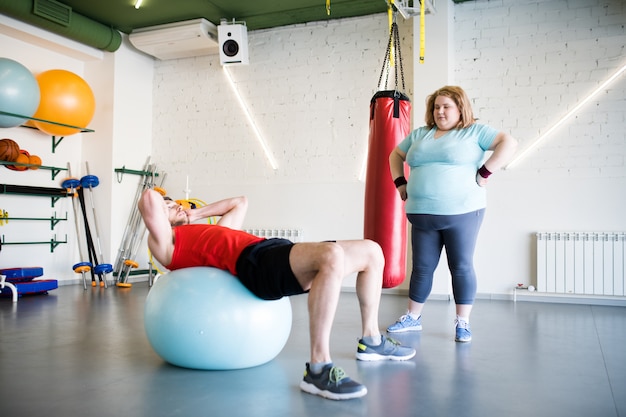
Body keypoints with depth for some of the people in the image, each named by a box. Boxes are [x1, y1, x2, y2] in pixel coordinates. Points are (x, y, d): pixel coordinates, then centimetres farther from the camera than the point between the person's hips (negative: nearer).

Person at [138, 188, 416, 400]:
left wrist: (195, 214, 39)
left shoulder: (205, 232, 35)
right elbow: (149, 198, -7)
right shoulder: (165, 244, 10)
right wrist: (162, 207, 14)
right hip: (254, 263, -9)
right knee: (332, 255, -37)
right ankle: (318, 369, -33)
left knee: (371, 251, 7)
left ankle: (371, 340, 18)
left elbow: (240, 203, 45)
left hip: (275, 252, 9)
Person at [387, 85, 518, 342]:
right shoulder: (419, 135, 15)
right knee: (422, 267, 11)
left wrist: (484, 174, -14)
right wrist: (400, 184, 14)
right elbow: (396, 155, 26)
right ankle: (412, 318, 24)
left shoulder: (473, 131, 0)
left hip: (461, 212, -4)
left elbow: (509, 143, -9)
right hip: (422, 215, 4)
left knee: (461, 267, 2)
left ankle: (463, 323, 14)